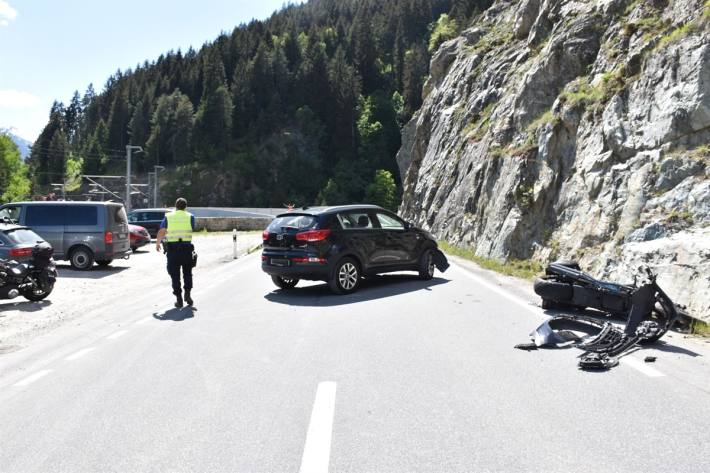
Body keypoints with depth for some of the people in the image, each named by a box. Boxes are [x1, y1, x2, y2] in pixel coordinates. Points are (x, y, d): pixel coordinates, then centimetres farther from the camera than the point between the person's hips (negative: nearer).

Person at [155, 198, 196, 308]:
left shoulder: (168, 217, 5)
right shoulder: (190, 217, 5)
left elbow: (161, 231, -2)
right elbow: (192, 230, 1)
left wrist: (157, 243, 9)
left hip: (172, 248, 0)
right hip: (186, 248, 0)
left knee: (175, 275, 6)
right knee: (187, 273, 15)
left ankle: (178, 299, 4)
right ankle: (187, 293, 2)